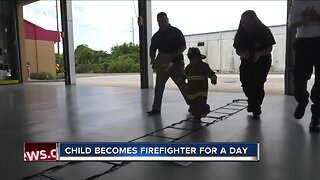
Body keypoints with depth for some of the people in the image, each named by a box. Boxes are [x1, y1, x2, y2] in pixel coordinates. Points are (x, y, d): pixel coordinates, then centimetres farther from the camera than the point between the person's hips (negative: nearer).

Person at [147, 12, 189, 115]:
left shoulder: (176, 32, -3)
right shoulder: (156, 36, 12)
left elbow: (183, 47, -9)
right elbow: (152, 49, 15)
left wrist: (172, 56, -21)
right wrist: (153, 60, -4)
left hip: (176, 63, -5)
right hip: (162, 64, 5)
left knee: (182, 85, 0)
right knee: (159, 86, 2)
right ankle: (156, 108, 8)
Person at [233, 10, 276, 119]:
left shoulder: (264, 31, -12)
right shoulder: (241, 34, -5)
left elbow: (269, 49, -11)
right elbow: (237, 50, -1)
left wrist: (259, 54, -31)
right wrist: (242, 54, -24)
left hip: (262, 62, -3)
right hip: (246, 62, 3)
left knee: (258, 85, -14)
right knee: (246, 84, -7)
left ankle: (256, 110, 1)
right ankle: (252, 102, 26)